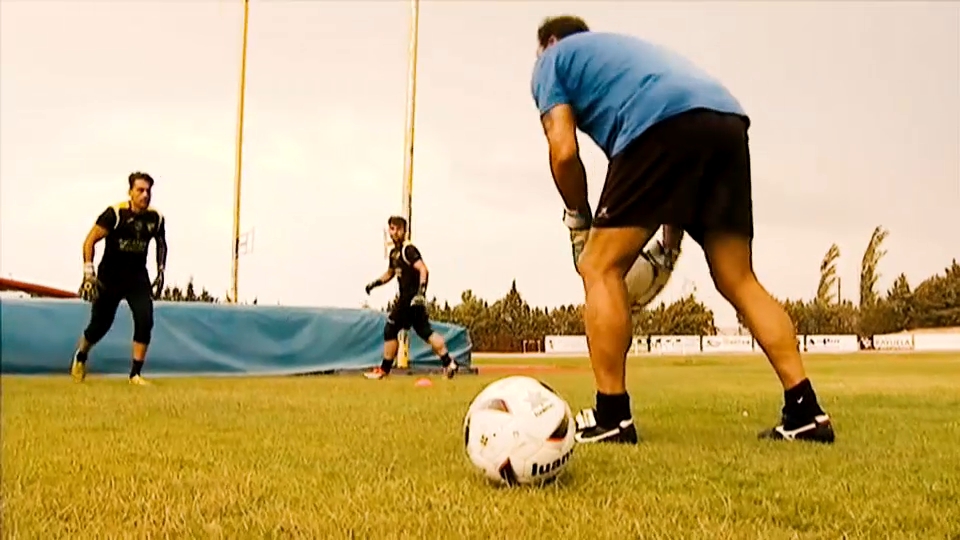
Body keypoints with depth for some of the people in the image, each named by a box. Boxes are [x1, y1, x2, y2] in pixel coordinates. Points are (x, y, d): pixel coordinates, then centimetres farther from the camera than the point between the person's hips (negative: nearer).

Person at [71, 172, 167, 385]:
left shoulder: (156, 218, -4)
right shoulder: (115, 214, -17)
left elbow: (161, 244, 15)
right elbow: (90, 241, -12)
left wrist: (160, 273, 10)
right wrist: (89, 273, -18)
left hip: (137, 276, 3)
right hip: (109, 276, -3)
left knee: (145, 320, -14)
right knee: (100, 325, 6)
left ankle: (135, 373, -4)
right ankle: (80, 356, 39)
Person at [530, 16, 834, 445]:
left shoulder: (553, 60, 22)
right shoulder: (621, 47, 41)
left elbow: (564, 151, 5)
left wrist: (579, 220, 20)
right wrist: (670, 238, 29)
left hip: (664, 124, -7)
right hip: (727, 121, 7)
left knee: (600, 267, 2)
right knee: (739, 281, 11)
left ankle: (612, 417, -1)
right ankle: (805, 411, 7)